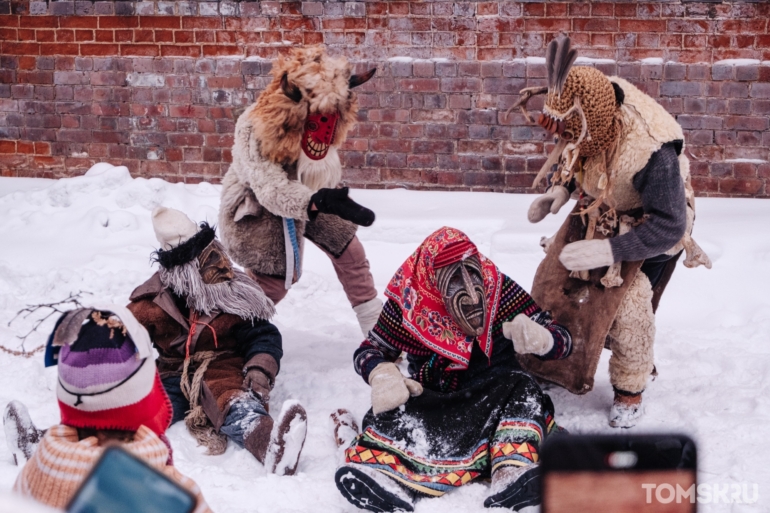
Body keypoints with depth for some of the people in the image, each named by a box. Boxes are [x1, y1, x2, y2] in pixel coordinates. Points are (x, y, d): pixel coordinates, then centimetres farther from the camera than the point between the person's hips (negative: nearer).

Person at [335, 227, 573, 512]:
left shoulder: (500, 290, -4)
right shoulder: (410, 302, -5)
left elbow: (562, 341, -2)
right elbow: (368, 352, 2)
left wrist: (537, 338, -29)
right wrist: (383, 374, -23)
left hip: (494, 395, 1)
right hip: (433, 399, -1)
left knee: (521, 389, -30)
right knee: (396, 406, -30)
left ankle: (514, 474, -52)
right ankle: (385, 468, -62)